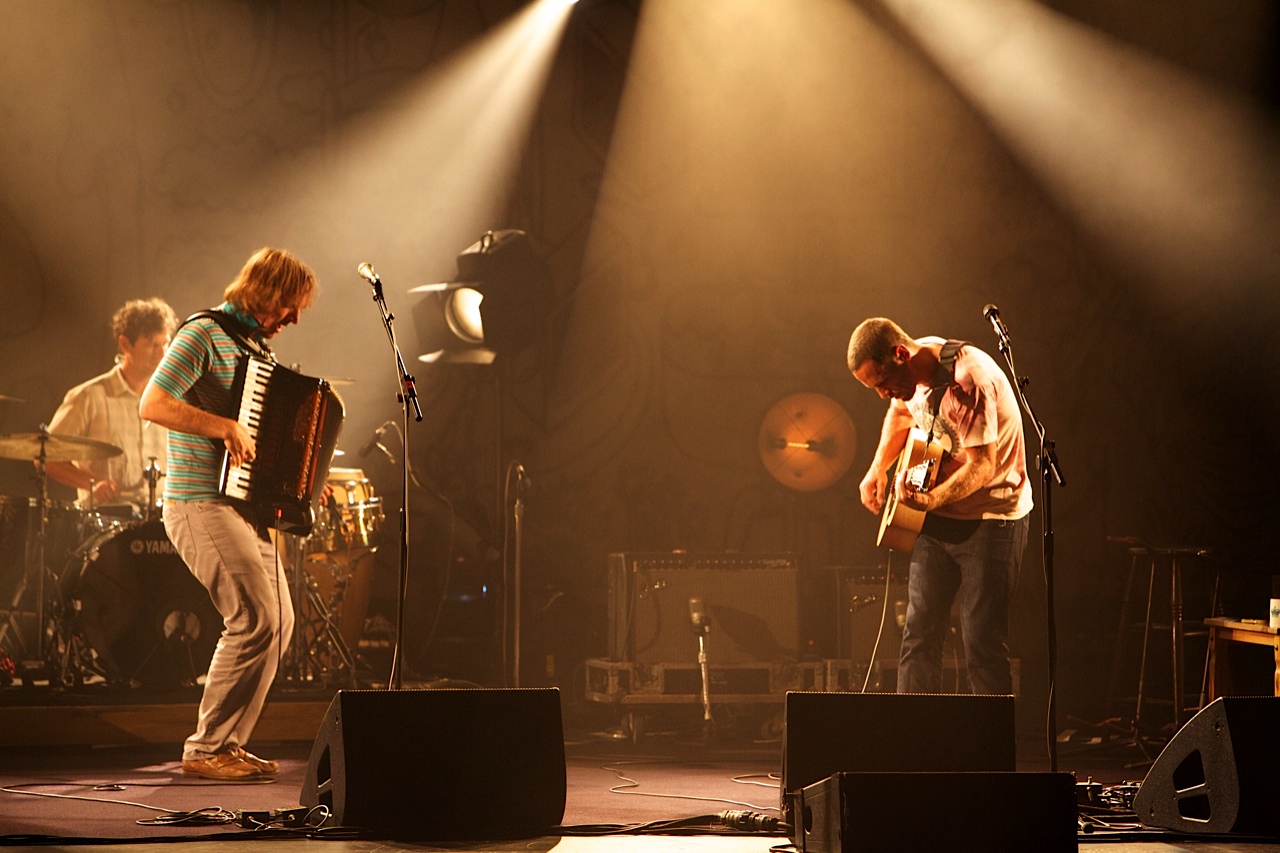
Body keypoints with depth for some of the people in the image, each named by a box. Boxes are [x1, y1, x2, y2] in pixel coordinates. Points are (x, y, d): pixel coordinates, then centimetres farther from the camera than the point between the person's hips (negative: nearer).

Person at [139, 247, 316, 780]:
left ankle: (229, 741, 13)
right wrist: (225, 428, -27)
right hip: (201, 503, -10)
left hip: (243, 506, 10)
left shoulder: (252, 346, 20)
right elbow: (153, 403, -21)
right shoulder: (204, 335, -10)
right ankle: (206, 749, -8)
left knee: (279, 620, 7)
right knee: (256, 618, -16)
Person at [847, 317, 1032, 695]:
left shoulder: (968, 379, -25)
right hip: (937, 522, 8)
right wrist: (877, 470, 14)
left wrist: (932, 499, -42)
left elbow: (983, 465, -28)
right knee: (919, 637, 4)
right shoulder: (913, 371, 1)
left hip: (990, 520, -8)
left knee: (982, 648, -9)